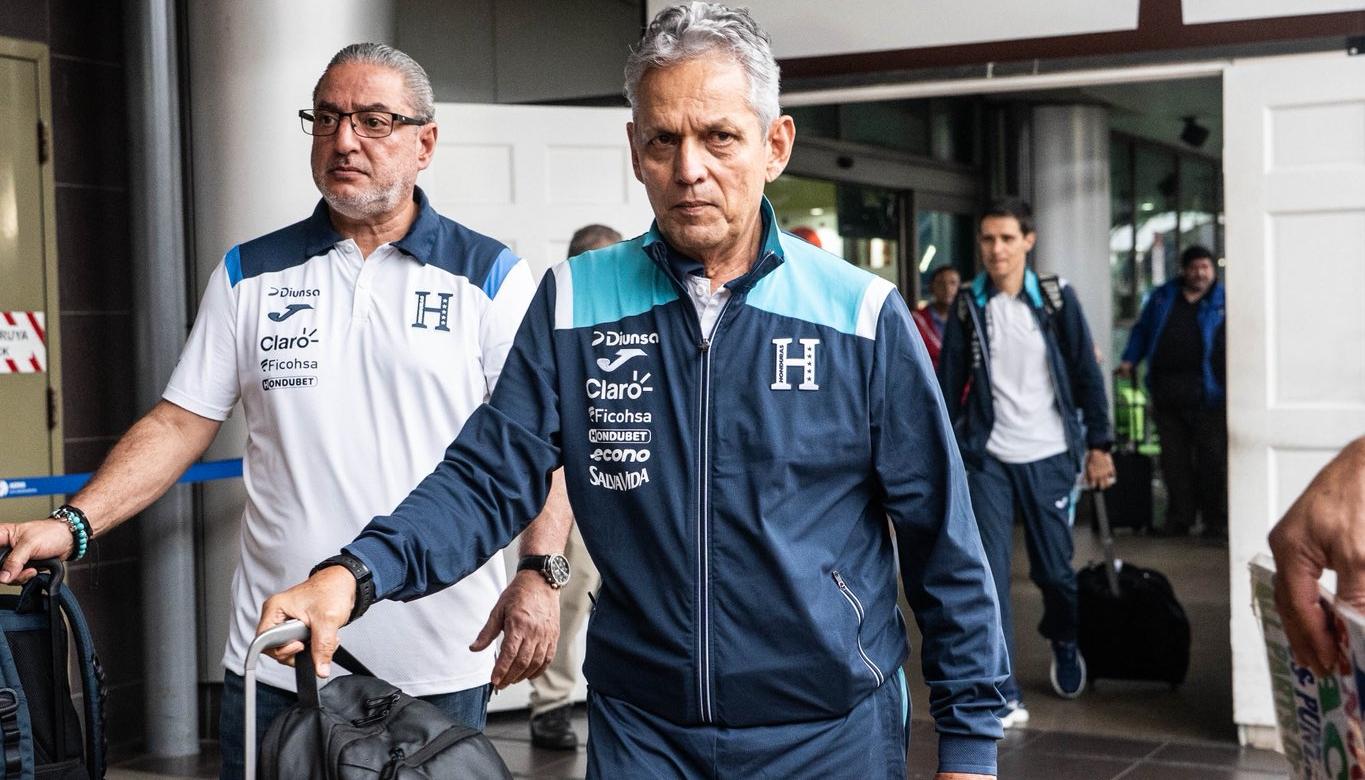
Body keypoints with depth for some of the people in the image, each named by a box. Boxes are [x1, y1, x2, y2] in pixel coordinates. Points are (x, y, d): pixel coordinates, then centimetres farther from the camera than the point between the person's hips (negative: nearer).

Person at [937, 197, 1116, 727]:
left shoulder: (1056, 298, -1)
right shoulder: (969, 306, 2)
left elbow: (1087, 374, 1)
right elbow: (949, 384, 4)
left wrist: (1098, 445, -1)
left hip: (1048, 456, 0)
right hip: (988, 459, 1)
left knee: (1054, 569, 7)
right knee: (988, 575, -7)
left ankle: (1065, 644, 40)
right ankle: (1004, 697, -2)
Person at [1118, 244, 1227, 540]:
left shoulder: (1223, 302, 4)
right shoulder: (1162, 297, 13)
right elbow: (1142, 330, 19)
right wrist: (1130, 360, 6)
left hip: (1206, 393, -3)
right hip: (1166, 394, 3)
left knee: (1212, 459, -2)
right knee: (1174, 459, 8)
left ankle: (1216, 520, 7)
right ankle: (1179, 518, 17)